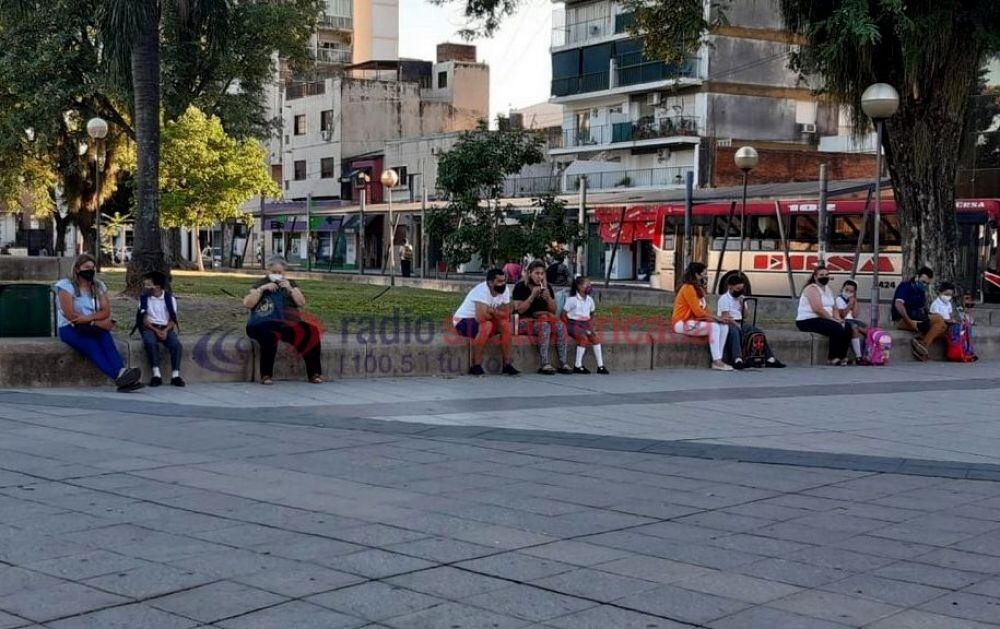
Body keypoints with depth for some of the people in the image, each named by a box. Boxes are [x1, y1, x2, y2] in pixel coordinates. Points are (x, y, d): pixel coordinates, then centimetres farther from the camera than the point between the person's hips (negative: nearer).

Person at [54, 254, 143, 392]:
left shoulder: (98, 286, 12)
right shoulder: (66, 285, -4)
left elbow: (106, 312, 1)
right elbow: (71, 315, -14)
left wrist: (89, 317, -20)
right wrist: (98, 322, -17)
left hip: (93, 329, 4)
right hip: (70, 329, -4)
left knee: (105, 336, -32)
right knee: (91, 344, -36)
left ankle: (121, 372, -51)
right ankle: (119, 375, -56)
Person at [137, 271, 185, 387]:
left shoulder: (169, 297, 1)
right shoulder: (144, 298, 3)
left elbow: (173, 319, 0)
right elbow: (144, 320, -2)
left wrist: (165, 331, -19)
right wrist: (156, 330, -17)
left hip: (166, 328, 0)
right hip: (150, 328, 0)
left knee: (176, 343, -30)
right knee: (150, 342, -35)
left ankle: (175, 375, -27)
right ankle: (156, 374, -36)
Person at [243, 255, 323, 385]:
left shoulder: (291, 284, 23)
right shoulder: (260, 283, 18)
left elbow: (302, 303, 11)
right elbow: (247, 304, 4)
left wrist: (290, 289, -2)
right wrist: (262, 289, -3)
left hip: (291, 323, 3)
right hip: (267, 324, -3)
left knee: (310, 331, -27)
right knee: (270, 335, -39)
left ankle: (314, 373, -22)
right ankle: (266, 375, -33)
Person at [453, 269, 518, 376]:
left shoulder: (504, 290, -6)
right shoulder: (482, 290, -30)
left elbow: (506, 314, -6)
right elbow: (480, 317, -39)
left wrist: (491, 311, -24)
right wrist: (496, 313, -18)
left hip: (483, 320, 8)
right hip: (462, 320, -7)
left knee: (505, 324, -13)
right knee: (486, 325, -34)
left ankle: (507, 365, -7)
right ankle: (475, 366, -26)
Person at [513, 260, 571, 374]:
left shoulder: (547, 287, 13)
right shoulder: (520, 287, -2)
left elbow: (553, 311, 10)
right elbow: (519, 310, -12)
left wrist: (548, 297, -8)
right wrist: (532, 296, -18)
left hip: (543, 318, 5)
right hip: (525, 321, -5)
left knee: (561, 325, -24)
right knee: (544, 325, -34)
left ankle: (563, 364, -28)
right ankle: (545, 364, -39)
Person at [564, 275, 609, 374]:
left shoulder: (590, 300, 10)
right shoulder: (572, 299, -7)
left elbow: (592, 315, 21)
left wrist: (590, 327, 6)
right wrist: (568, 327, -13)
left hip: (585, 324, 6)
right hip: (574, 324, -6)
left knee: (594, 337, -18)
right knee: (584, 338, -30)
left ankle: (600, 366, -18)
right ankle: (578, 366, -23)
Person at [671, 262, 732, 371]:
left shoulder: (699, 289, 15)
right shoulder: (688, 288, -13)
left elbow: (702, 311, 9)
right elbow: (698, 312, -18)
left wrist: (715, 317, -8)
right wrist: (715, 317, -10)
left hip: (694, 322, 9)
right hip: (682, 323, -9)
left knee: (724, 327, -5)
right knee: (714, 327, -28)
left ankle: (718, 359, -12)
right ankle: (716, 362, -28)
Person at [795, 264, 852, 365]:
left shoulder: (828, 289, 19)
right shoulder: (812, 288, -10)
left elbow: (833, 309, 14)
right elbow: (818, 309, -22)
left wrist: (838, 319, -6)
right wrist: (833, 320, -18)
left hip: (822, 320, 9)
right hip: (808, 321, -9)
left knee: (847, 329, -6)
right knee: (837, 328, -26)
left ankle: (842, 357, -3)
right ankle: (833, 358, -16)